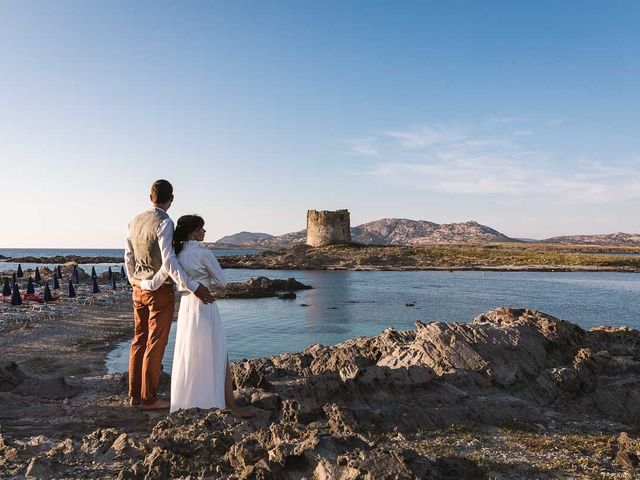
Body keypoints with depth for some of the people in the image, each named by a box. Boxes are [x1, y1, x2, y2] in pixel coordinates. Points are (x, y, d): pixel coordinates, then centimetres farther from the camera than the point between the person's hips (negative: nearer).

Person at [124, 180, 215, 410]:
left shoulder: (135, 221, 7)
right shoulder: (164, 223, -17)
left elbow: (129, 257, 14)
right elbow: (168, 261, -26)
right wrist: (193, 287, -27)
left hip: (139, 289, 8)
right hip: (160, 291, -8)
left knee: (139, 341, 15)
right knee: (155, 344, 2)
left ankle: (135, 394, 25)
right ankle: (148, 398, 11)